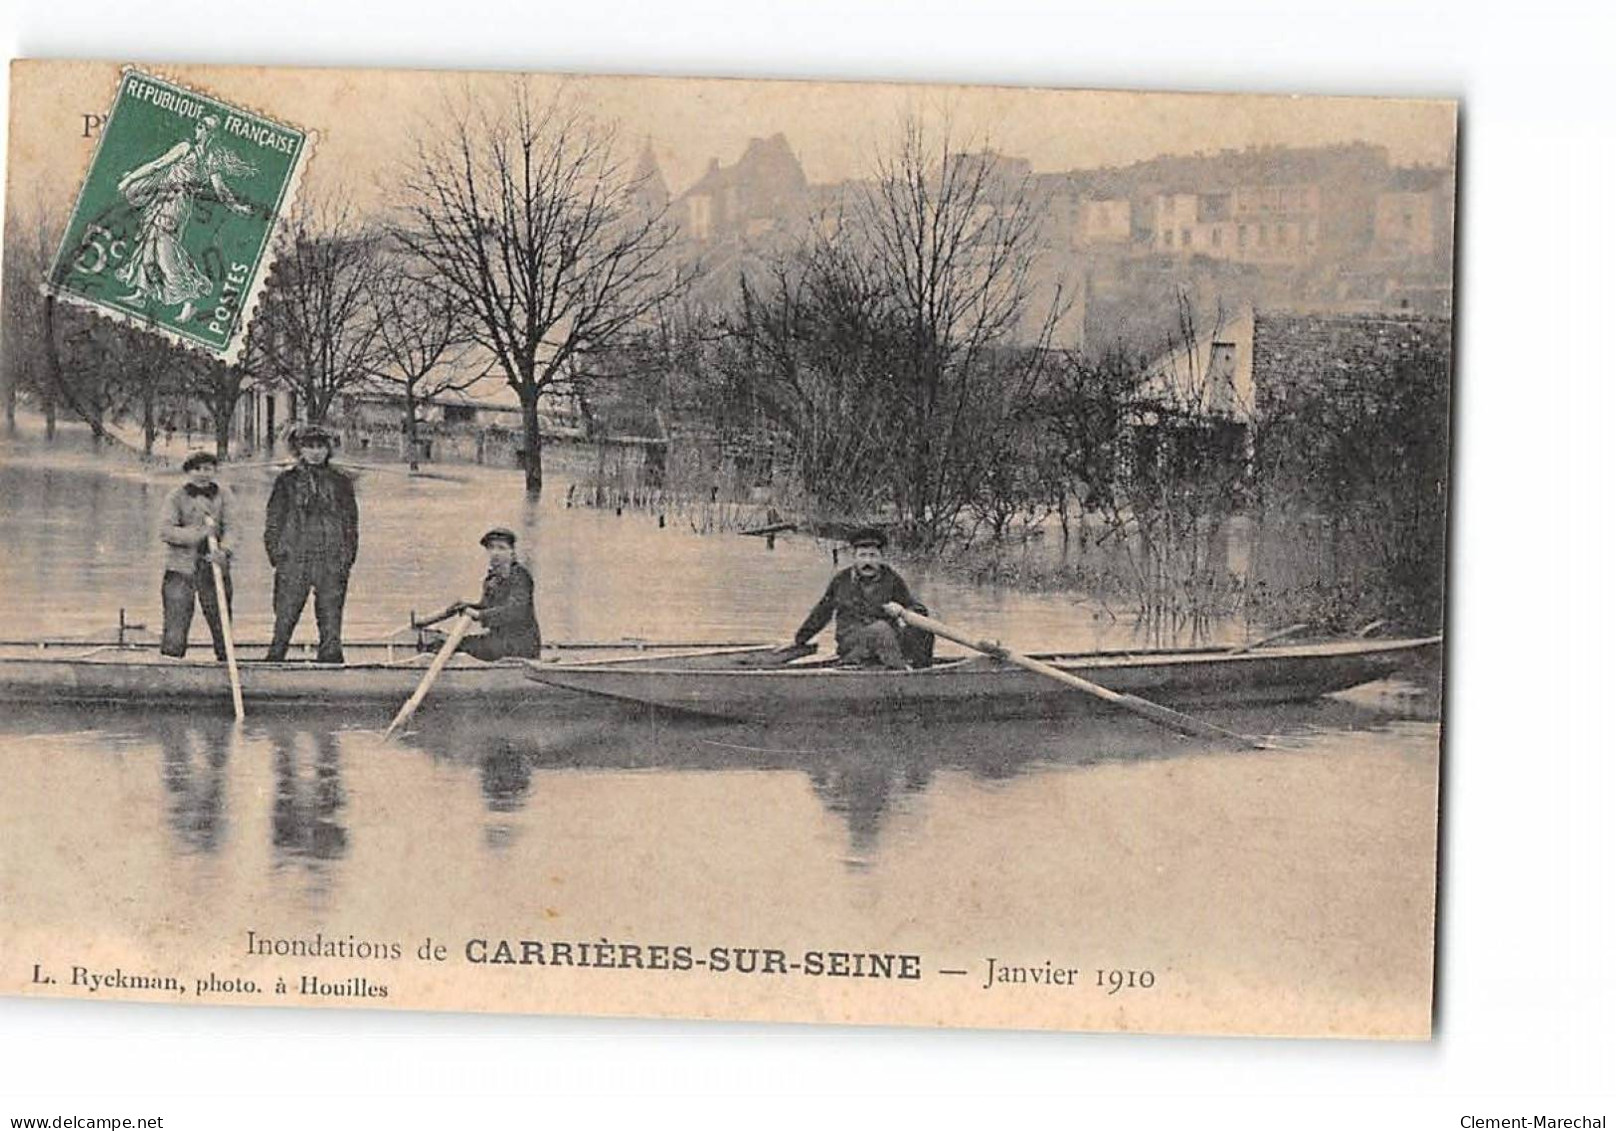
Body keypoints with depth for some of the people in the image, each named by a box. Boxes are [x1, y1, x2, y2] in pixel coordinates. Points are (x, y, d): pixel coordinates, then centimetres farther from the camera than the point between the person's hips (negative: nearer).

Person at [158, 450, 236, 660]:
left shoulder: (224, 495, 9)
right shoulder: (176, 496, 2)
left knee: (222, 625, 3)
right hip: (181, 567, -2)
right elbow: (165, 531, -8)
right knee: (175, 626, -3)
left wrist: (223, 551, -22)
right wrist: (198, 534, -19)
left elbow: (230, 527, -2)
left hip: (214, 569, 2)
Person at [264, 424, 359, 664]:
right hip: (294, 560, -1)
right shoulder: (287, 480, 10)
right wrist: (276, 552, -1)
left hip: (332, 562, 1)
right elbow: (273, 520, 9)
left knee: (331, 620, 0)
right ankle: (275, 659, 4)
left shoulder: (340, 482, 13)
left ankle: (330, 658, 6)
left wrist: (348, 556, 4)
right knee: (285, 617, -2)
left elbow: (351, 523, 13)